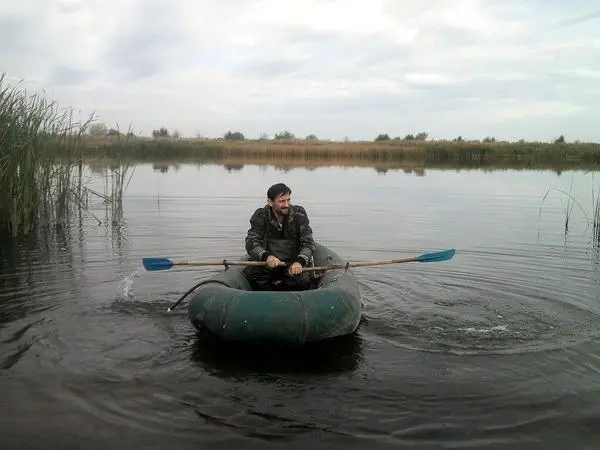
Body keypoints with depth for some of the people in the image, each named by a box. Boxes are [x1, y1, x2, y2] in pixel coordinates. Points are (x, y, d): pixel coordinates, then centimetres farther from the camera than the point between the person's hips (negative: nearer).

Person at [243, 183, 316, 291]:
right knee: (249, 272, -29)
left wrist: (299, 261, -30)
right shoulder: (260, 216, -4)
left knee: (304, 280, -31)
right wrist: (266, 256, -36)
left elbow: (308, 243, -8)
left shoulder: (299, 214, -4)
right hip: (267, 263, 0)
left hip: (292, 263, 0)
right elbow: (251, 243, -13)